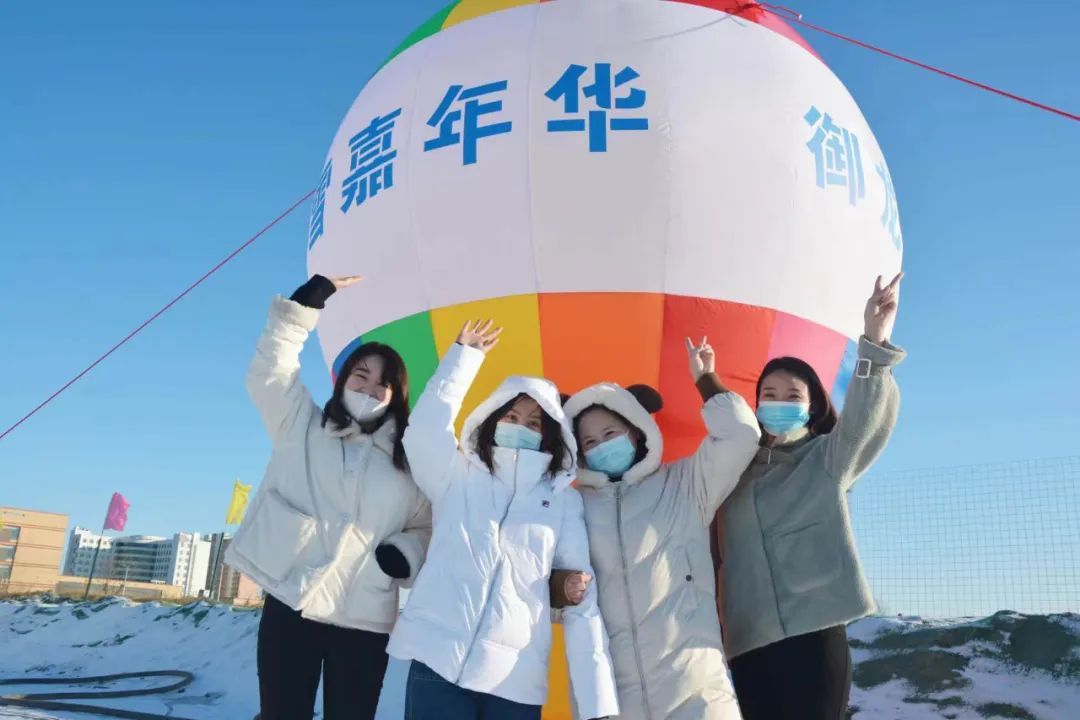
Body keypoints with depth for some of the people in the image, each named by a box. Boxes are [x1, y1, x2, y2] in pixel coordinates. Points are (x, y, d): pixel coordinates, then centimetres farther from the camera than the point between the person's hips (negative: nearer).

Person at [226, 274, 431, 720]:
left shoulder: (407, 462, 10)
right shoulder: (302, 425, 10)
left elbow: (425, 529, 10)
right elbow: (270, 369, -2)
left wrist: (401, 556, -13)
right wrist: (319, 291, -9)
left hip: (365, 620, 1)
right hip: (291, 603, -1)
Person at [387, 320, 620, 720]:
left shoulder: (564, 501, 9)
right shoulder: (458, 477, 12)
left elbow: (584, 603, 3)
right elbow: (426, 429, -8)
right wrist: (465, 355, 0)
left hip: (517, 679, 1)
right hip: (439, 662, 0)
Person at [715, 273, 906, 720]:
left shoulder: (827, 459, 7)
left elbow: (864, 420, -14)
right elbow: (714, 546, 17)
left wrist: (874, 344, -28)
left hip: (814, 632, -3)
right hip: (750, 641, 3)